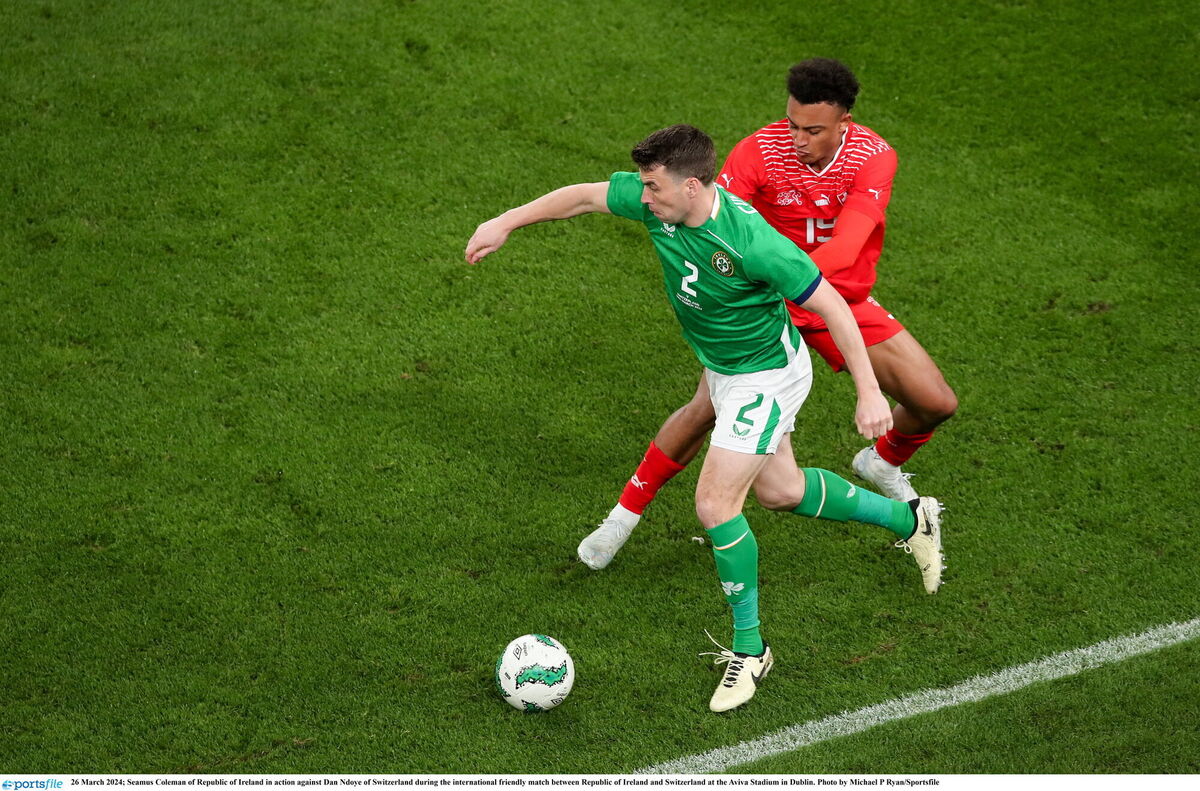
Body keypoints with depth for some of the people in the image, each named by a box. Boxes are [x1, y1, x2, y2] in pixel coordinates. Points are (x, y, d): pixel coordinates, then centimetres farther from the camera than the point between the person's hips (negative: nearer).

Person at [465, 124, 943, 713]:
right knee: (780, 491, 22)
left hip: (766, 376, -8)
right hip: (720, 370, 8)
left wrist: (869, 393, -24)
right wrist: (506, 222, 3)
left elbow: (831, 306, -26)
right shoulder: (656, 202, -17)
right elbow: (583, 196, 0)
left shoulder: (752, 241, -35)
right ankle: (907, 518, 44)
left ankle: (748, 648, 5)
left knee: (715, 504, -13)